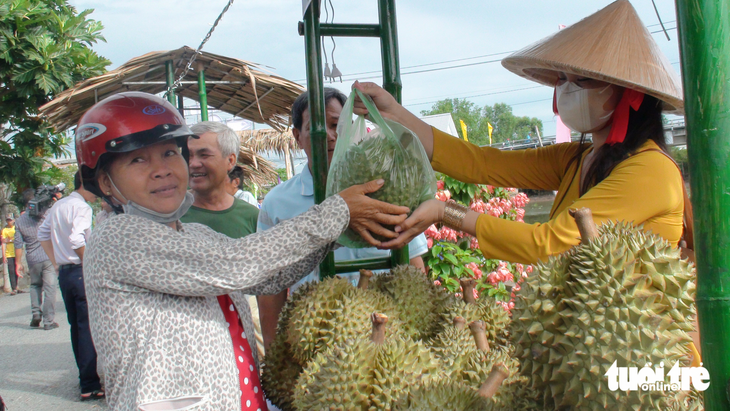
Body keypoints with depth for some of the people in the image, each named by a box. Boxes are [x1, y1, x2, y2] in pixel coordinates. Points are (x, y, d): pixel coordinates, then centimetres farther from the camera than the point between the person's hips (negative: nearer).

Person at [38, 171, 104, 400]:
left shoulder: (58, 206, 14)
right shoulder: (82, 207, -12)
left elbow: (43, 234, 22)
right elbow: (77, 240, -25)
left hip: (64, 272, 9)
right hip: (81, 272, -9)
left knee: (76, 326, 16)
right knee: (87, 327, -6)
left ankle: (85, 377, 26)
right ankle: (89, 386, -6)